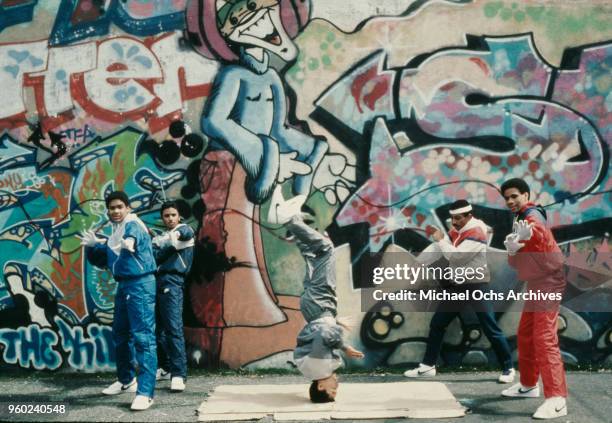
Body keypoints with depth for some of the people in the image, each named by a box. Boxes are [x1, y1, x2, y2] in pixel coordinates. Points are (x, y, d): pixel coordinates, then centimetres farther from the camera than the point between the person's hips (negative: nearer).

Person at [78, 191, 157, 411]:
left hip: (140, 285, -9)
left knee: (143, 336, -13)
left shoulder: (133, 225, -11)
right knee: (120, 334, 17)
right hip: (123, 285, 9)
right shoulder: (115, 231, 14)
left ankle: (145, 392, -16)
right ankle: (126, 380, 34)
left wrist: (127, 244, -56)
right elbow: (101, 261, 17)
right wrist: (92, 245, -2)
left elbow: (132, 237, -35)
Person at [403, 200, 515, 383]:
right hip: (457, 285, 8)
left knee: (491, 329, -9)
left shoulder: (477, 233, -19)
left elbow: (455, 255, -26)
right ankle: (427, 366, 18)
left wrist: (441, 239, -12)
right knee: (437, 323, 8)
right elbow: (436, 249, 9)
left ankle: (508, 369, 4)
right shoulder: (456, 232, 8)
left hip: (476, 286, -8)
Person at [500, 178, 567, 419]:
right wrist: (512, 250, -15)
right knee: (525, 336, 17)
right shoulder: (520, 220, 15)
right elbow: (514, 262, 9)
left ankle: (557, 400, -22)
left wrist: (529, 234, -65)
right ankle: (528, 385, 32)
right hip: (536, 285, 10)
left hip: (548, 284, -10)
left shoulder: (532, 216, -14)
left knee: (544, 339, -18)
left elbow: (543, 234, -40)